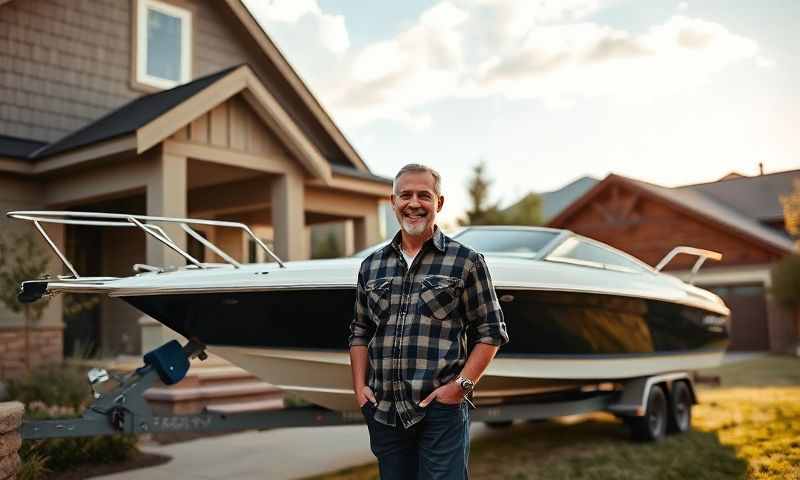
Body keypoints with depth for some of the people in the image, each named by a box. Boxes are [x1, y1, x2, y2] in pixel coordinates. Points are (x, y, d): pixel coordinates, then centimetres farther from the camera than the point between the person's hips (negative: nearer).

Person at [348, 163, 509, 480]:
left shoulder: (466, 262, -1)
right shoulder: (371, 266, 11)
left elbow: (491, 332, 0)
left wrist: (462, 385, -10)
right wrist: (360, 385, 6)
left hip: (442, 410, -4)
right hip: (383, 412, 4)